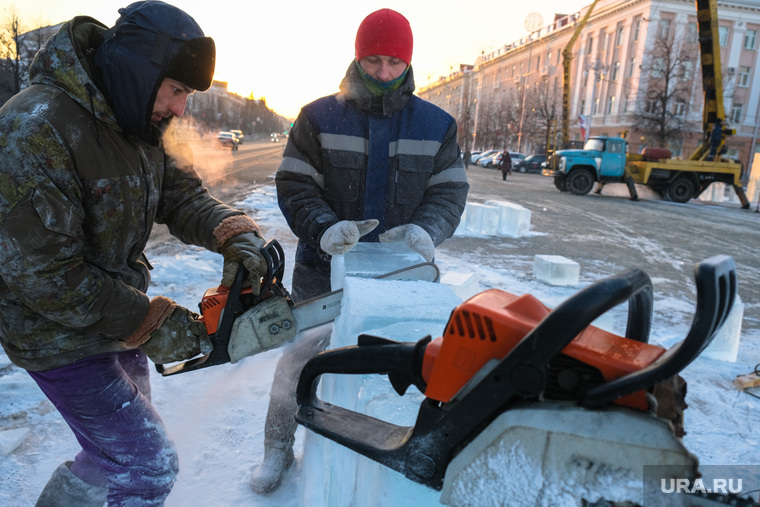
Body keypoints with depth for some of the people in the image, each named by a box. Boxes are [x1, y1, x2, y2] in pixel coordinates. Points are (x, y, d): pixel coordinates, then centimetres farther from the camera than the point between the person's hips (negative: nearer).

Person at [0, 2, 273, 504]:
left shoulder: (137, 123, 0)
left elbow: (180, 193, -1)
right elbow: (41, 273, -28)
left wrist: (233, 233, -22)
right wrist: (147, 323, -24)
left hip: (117, 319, 8)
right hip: (60, 336, -8)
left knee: (116, 451, 24)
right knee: (150, 463, -2)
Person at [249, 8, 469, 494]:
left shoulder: (437, 125, 2)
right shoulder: (319, 118, -3)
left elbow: (450, 192, -1)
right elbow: (295, 187, -7)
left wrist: (426, 229, -21)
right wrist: (324, 227, -26)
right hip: (325, 270, -1)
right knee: (298, 359, 6)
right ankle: (278, 449, 31)